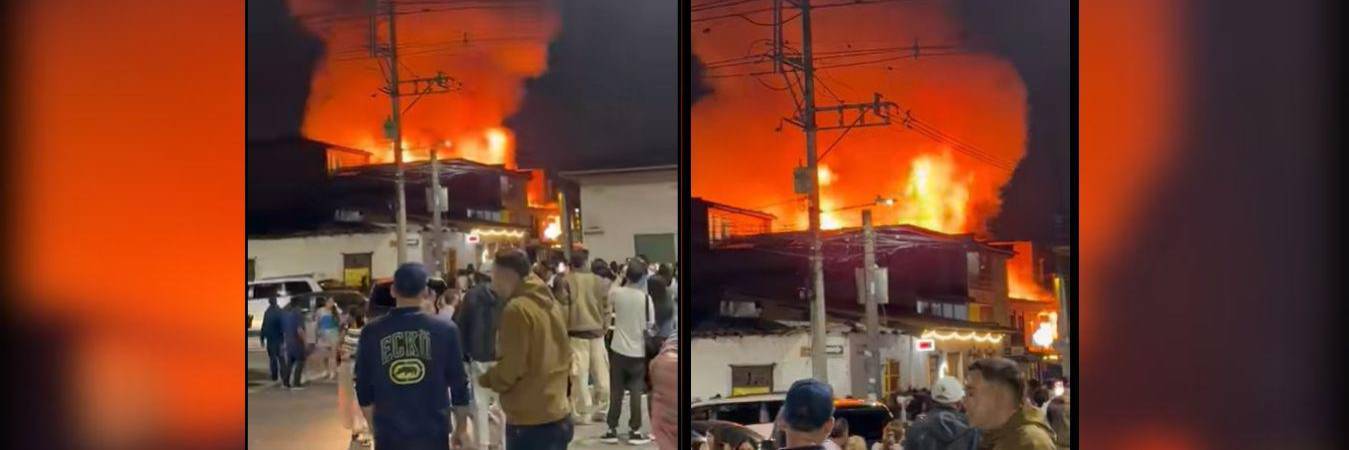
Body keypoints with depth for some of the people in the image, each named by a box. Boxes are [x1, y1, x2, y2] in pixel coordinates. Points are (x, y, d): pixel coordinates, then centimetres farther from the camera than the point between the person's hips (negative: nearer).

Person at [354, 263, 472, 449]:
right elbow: (459, 384, 0)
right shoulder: (445, 330, -5)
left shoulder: (372, 332, -2)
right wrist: (461, 427, 12)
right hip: (433, 433, -1)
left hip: (389, 435, 1)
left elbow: (364, 389, 4)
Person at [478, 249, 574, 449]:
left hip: (529, 421, -9)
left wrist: (484, 378, 1)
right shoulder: (550, 304, 12)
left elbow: (508, 370, -16)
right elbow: (565, 358, 16)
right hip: (558, 417, 9)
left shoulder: (516, 309, -15)